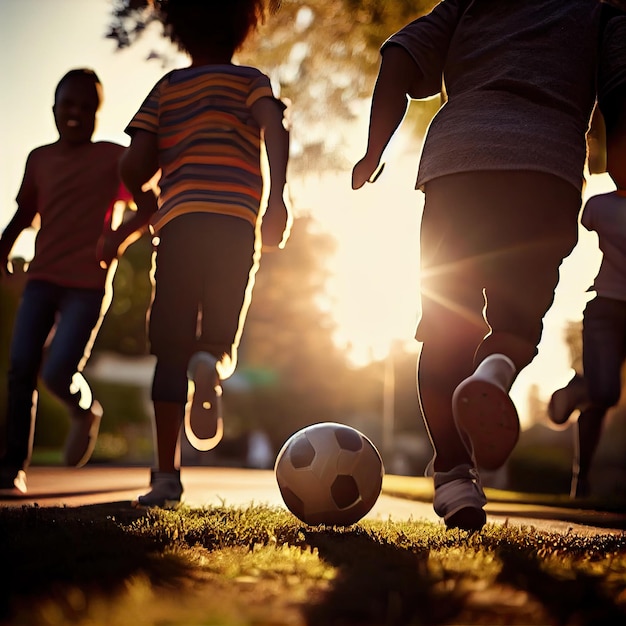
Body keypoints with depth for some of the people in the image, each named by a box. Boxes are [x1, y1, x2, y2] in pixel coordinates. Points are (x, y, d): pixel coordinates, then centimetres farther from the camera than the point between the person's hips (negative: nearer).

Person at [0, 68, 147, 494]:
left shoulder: (113, 157, 1)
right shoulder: (39, 159, 12)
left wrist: (122, 236, -18)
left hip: (88, 286, -4)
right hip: (41, 279, 4)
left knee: (58, 374, -15)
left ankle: (86, 411, 20)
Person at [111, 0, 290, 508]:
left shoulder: (166, 89, 18)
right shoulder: (251, 81, 15)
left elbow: (134, 167, 9)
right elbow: (275, 129, -8)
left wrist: (152, 208, 28)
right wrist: (276, 197, -18)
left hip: (178, 223, 1)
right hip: (236, 224, 0)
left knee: (172, 352, 5)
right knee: (221, 344, 10)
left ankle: (166, 477, -2)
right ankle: (211, 366, -28)